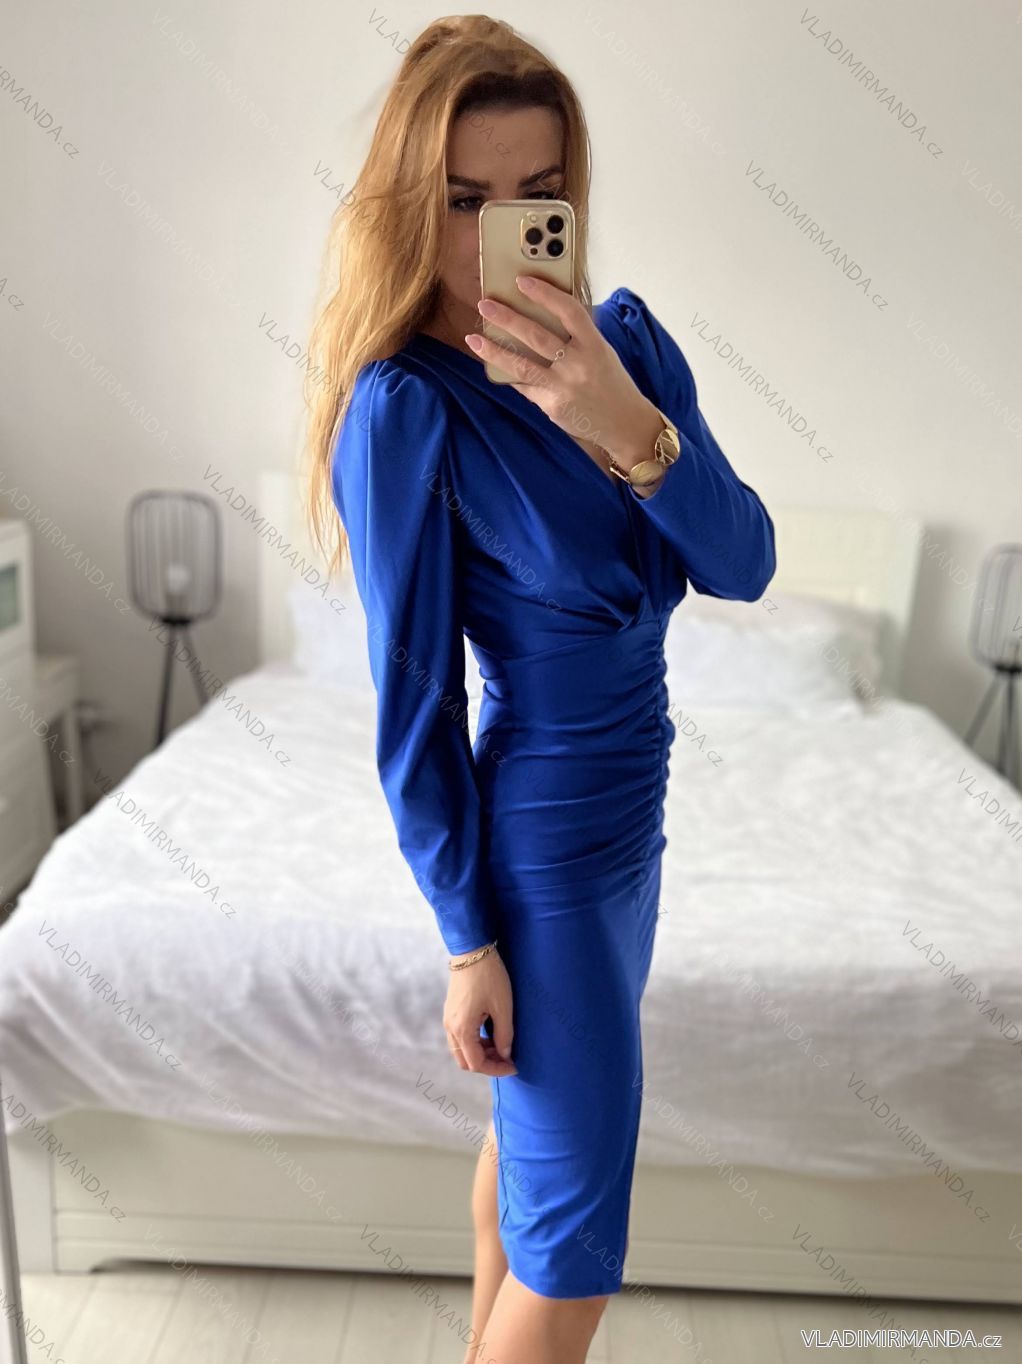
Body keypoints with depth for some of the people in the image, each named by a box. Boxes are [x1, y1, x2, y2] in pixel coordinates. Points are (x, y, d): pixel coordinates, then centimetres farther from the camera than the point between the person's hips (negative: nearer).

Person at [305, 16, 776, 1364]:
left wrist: (632, 432, -28)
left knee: (541, 1122, 26)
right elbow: (414, 702, -17)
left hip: (630, 811, 7)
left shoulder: (627, 335, -1)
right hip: (540, 847, -7)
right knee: (573, 1248, 5)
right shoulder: (406, 409, -20)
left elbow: (744, 567, -9)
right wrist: (470, 939, -11)